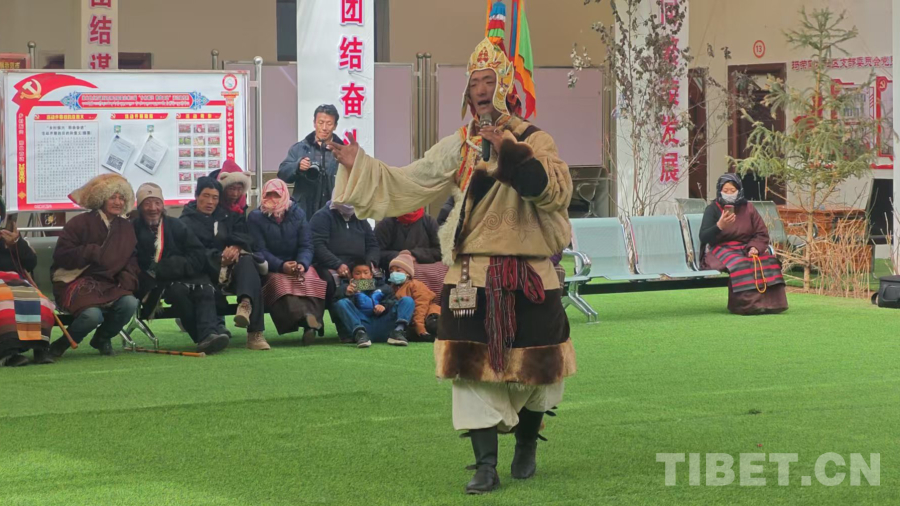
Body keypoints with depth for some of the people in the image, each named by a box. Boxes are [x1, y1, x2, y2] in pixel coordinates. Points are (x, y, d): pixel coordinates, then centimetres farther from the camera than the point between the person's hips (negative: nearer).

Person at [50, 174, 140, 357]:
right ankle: (64, 342, -2)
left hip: (110, 285, 5)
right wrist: (91, 252, -19)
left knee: (130, 304, -27)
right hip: (78, 282, -5)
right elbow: (61, 255, -6)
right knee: (92, 314, -35)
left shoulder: (126, 228, 14)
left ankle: (102, 339, 4)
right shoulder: (80, 223, -2)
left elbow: (132, 260, 15)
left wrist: (127, 279, -6)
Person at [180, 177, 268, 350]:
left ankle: (246, 303, -61)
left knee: (246, 261, -31)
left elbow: (246, 237, 9)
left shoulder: (228, 217, 26)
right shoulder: (187, 222, 13)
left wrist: (236, 248, -15)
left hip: (232, 267, 4)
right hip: (206, 273, -4)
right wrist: (219, 257, -21)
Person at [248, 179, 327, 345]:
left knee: (310, 280, -32)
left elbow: (306, 245, 3)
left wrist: (302, 264, -20)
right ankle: (305, 317, -62)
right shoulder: (256, 217, 3)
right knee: (280, 283, -37)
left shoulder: (297, 213, 10)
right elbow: (260, 250, -6)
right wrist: (282, 266, -23)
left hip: (298, 264, 3)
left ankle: (309, 319, -56)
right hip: (272, 269, -3)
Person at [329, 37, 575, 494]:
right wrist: (358, 165, -1)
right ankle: (485, 466, 1)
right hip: (472, 277, 2)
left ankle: (526, 448, 32)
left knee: (530, 370, 8)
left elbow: (557, 190, -20)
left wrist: (510, 152, -28)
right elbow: (405, 185, 8)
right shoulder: (458, 147, 7)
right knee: (473, 369, -4)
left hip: (527, 277, -2)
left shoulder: (534, 141, -1)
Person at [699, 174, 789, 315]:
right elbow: (703, 237, -11)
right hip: (721, 249, -4)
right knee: (739, 264, -36)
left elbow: (762, 233, 9)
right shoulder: (713, 209, 0)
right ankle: (749, 303, -39)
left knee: (768, 261, -25)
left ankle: (768, 302, -28)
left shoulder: (747, 208, 10)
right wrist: (719, 226, -29)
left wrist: (755, 247, -13)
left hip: (746, 249, 4)